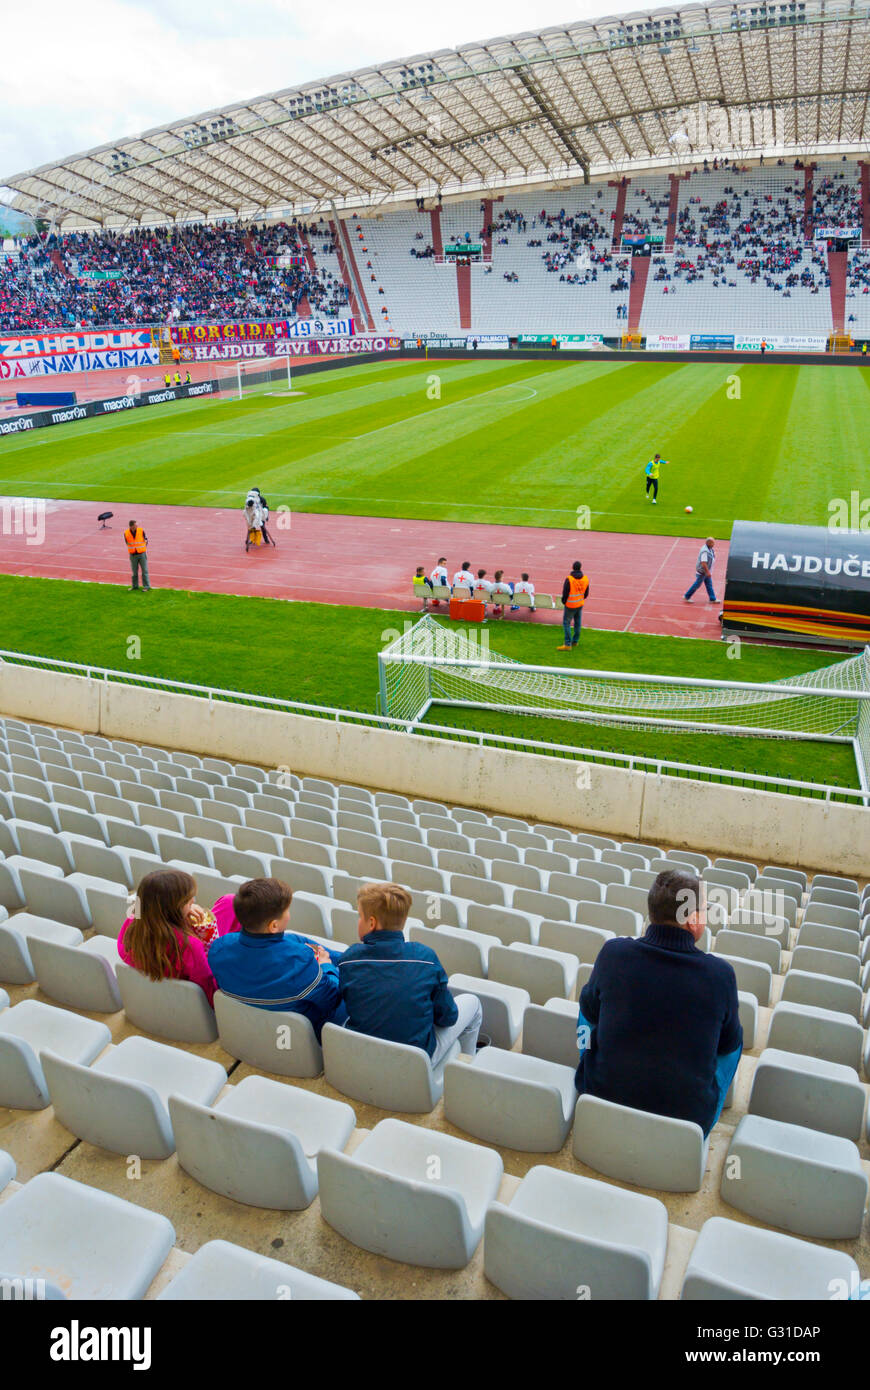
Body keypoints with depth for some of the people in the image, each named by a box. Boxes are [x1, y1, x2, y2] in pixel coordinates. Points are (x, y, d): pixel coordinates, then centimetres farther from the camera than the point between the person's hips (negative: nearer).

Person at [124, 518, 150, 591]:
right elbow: (127, 544, 8)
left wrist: (145, 551, 4)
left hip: (142, 554, -1)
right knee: (134, 571, 10)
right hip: (133, 555, 1)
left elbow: (146, 540, 3)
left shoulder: (141, 531, -11)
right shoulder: (126, 533, -8)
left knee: (144, 571, 1)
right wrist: (131, 552, 9)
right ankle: (135, 586, 24)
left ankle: (147, 586, 8)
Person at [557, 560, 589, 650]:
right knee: (577, 622, 18)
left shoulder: (569, 579, -22)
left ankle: (567, 645, -1)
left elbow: (565, 593, -17)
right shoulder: (585, 578, -5)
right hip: (580, 604, 6)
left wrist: (564, 602, 2)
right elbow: (586, 593, 6)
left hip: (570, 605, -6)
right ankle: (575, 641, 31)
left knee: (566, 623, 2)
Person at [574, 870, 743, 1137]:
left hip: (603, 1096, 1)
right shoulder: (721, 974, -19)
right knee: (736, 1038, 24)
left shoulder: (613, 952, -17)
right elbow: (728, 1044, 0)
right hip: (688, 1120, -1)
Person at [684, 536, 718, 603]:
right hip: (702, 572, -9)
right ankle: (686, 596, 15)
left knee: (709, 584, 12)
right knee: (697, 584, 2)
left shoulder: (710, 549, 5)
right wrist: (708, 572, -29)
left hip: (706, 571, 9)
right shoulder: (704, 551, -27)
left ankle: (712, 599, 18)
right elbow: (703, 563, -30)